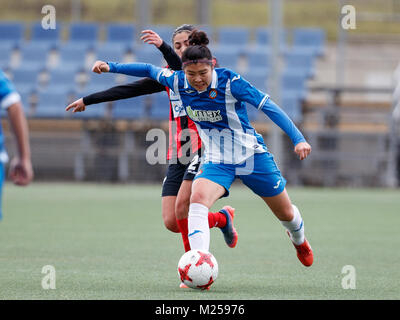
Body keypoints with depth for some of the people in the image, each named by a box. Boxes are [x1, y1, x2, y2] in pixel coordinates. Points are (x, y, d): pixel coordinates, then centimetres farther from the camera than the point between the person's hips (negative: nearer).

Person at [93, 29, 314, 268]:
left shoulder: (229, 82, -23)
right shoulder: (178, 82, -11)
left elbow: (268, 106, -23)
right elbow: (150, 70, 8)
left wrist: (298, 139, -29)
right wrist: (112, 67, 7)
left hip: (252, 155, -2)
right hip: (216, 160, 2)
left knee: (286, 214, 14)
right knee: (198, 199, -30)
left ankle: (299, 239, 51)